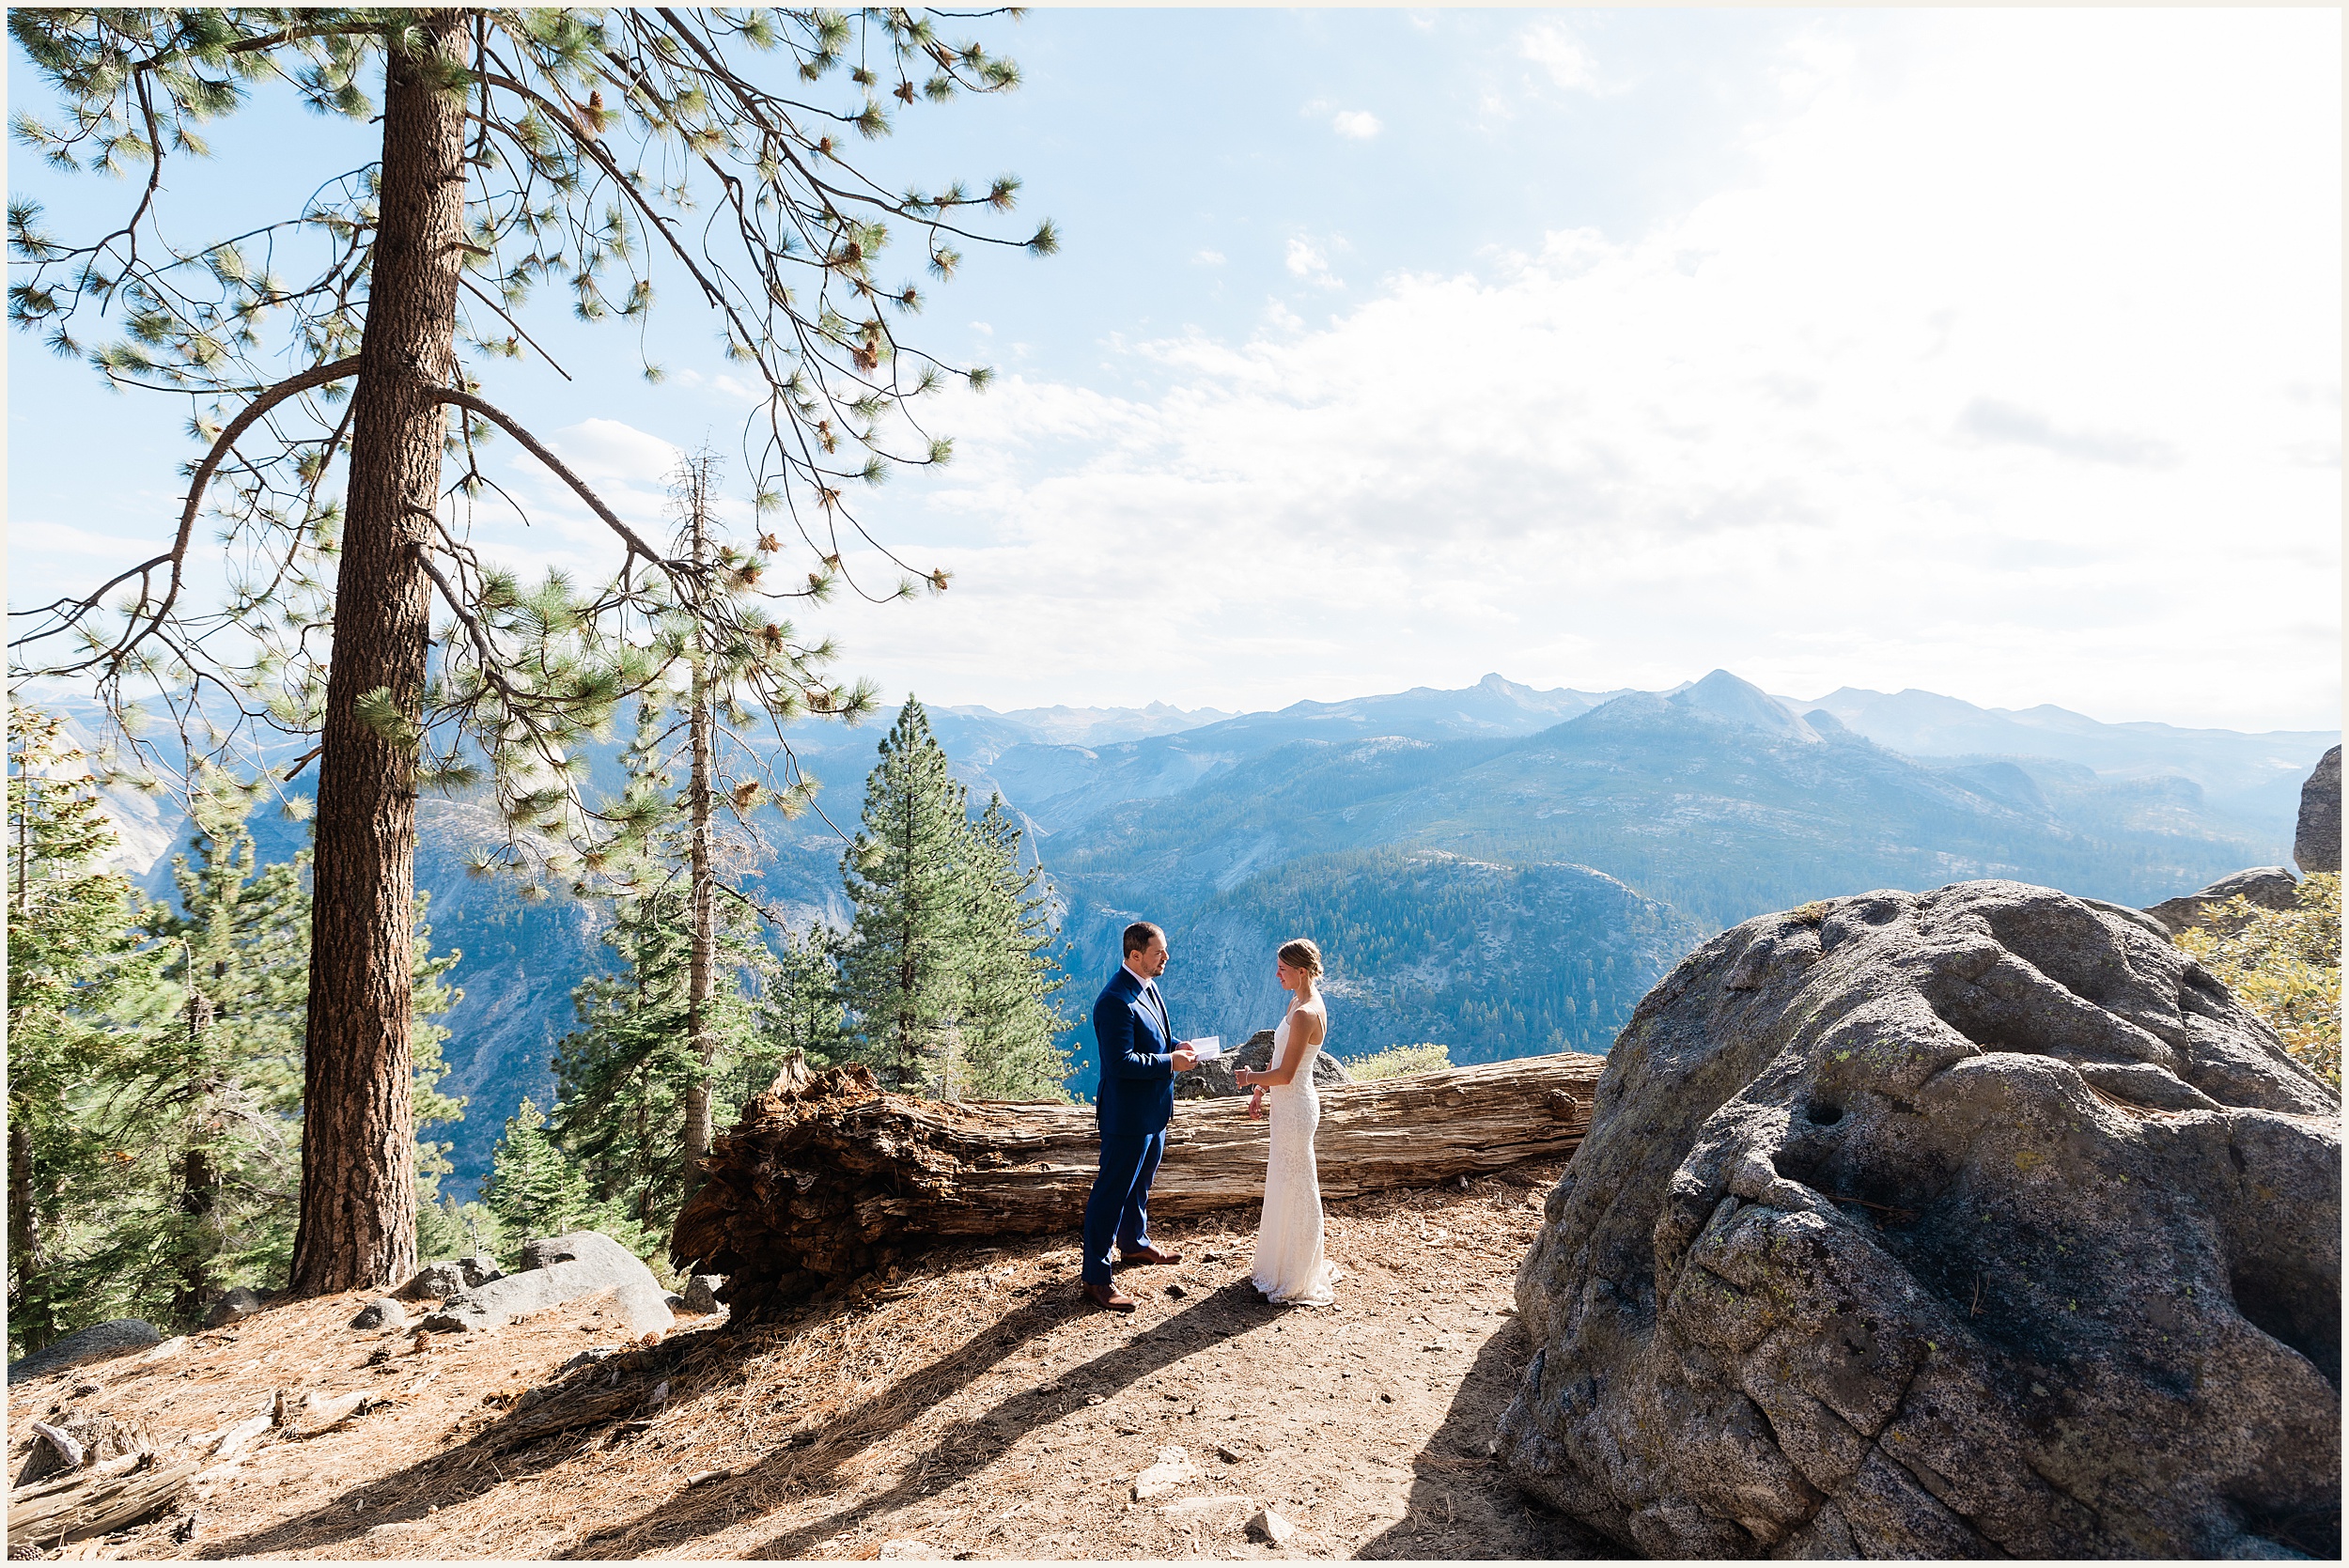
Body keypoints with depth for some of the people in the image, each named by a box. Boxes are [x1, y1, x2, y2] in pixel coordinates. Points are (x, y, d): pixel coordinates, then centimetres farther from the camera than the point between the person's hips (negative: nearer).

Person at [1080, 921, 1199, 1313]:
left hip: (1152, 1110, 10)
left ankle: (1135, 1243, 47)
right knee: (1112, 1192, 1)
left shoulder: (1147, 985, 4)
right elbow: (1122, 1062, -29)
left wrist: (1175, 1045, -1)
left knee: (1140, 1181, 27)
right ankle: (1096, 1279, 11)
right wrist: (1170, 1063, -23)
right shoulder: (1116, 1000, -27)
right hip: (1127, 1114, -10)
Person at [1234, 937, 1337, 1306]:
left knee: (1295, 1188, 4)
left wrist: (1251, 1078, -7)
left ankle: (1295, 1281, 19)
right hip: (1288, 1104, 10)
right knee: (1283, 1182, 21)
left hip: (1295, 1107, -10)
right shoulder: (1299, 1002, 6)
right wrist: (1260, 1092, 13)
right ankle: (1280, 1264, 37)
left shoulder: (1305, 1013, -25)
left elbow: (1286, 1073, -23)